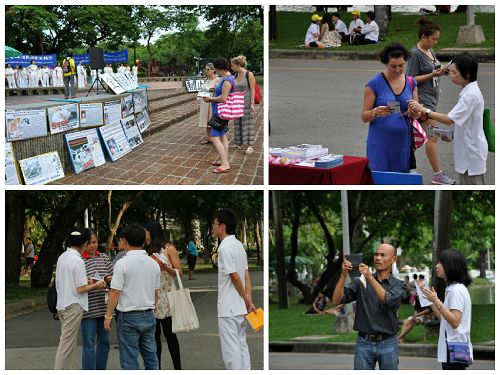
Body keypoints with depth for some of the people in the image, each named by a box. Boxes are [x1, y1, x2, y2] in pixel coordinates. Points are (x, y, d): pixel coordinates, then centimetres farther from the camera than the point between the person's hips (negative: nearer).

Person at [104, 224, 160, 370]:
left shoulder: (122, 264, -13)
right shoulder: (154, 264, 5)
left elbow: (115, 293, -14)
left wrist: (108, 316, -5)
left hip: (129, 317, -5)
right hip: (149, 316, 5)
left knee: (129, 360, 1)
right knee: (151, 357, 12)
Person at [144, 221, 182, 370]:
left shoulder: (169, 248, 0)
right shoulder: (147, 252, 14)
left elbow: (179, 272, -4)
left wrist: (164, 266, -18)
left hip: (165, 297, -5)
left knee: (169, 334, -3)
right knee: (154, 335, 6)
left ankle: (177, 368, 2)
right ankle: (157, 368, 10)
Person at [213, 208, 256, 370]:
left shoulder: (224, 248, -15)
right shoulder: (239, 245, 13)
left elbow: (235, 277, -17)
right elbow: (246, 276, 9)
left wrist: (246, 300, -5)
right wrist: (249, 300, 4)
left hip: (228, 308, -9)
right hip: (240, 308, 9)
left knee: (231, 349, -5)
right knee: (242, 345, 12)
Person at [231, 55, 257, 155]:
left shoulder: (249, 74, -9)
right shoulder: (236, 75, 10)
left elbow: (252, 90, -11)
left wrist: (252, 104, -17)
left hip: (247, 103, -7)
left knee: (247, 123, -7)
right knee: (237, 123, 9)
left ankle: (250, 146, -7)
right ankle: (239, 143, 17)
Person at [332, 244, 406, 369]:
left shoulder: (398, 285, 3)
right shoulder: (360, 282, 6)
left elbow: (389, 300, -19)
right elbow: (336, 300, -5)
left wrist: (370, 278, -26)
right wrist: (344, 275, -17)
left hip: (387, 344, -1)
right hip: (364, 343, 1)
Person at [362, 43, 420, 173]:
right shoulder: (375, 84, -5)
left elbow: (416, 115, 14)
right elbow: (364, 117, -2)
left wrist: (414, 112, -10)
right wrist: (376, 112, -24)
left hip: (403, 142, 4)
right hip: (381, 144, -4)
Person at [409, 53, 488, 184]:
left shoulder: (471, 94, -22)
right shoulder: (468, 91, 9)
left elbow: (450, 119, -29)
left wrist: (424, 110, -24)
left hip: (472, 152, -10)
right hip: (466, 151, 10)